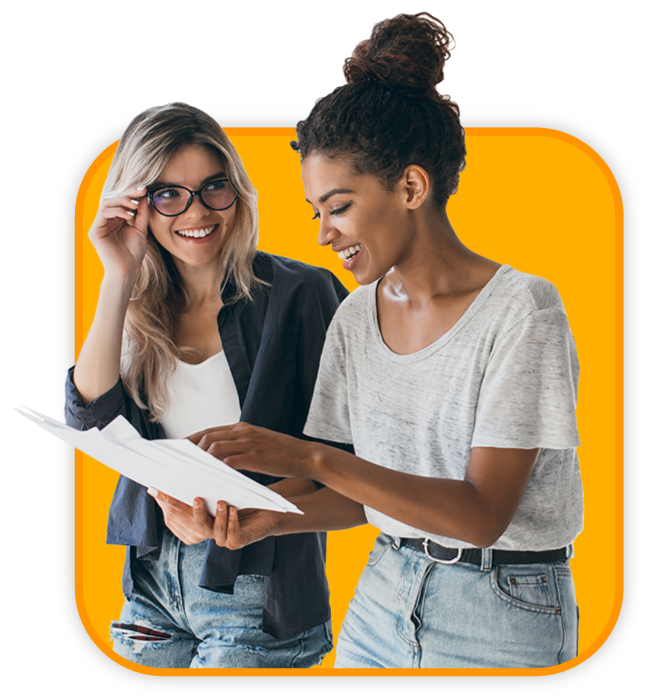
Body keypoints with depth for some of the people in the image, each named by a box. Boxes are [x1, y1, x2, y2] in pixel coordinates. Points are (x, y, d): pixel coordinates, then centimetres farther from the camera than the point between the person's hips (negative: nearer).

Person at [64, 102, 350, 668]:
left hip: (258, 585, -4)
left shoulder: (299, 294, -12)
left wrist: (239, 511, -25)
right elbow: (92, 424, -10)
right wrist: (118, 279, -13)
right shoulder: (140, 309, 4)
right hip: (153, 582, 5)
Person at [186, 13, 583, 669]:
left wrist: (312, 459, -29)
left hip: (504, 616, -5)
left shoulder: (521, 309, -16)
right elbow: (362, 491, 7)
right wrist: (270, 516, -12)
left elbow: (484, 512, -22)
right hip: (382, 599, 5)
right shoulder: (356, 317, 2)